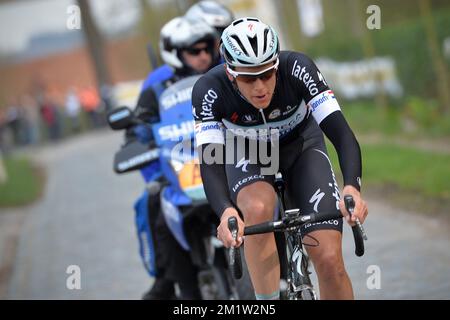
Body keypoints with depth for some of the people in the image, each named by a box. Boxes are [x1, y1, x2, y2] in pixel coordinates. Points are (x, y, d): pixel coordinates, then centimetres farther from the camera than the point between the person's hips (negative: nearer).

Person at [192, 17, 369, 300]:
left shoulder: (297, 68, -33)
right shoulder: (210, 90, -32)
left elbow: (343, 135, -37)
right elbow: (210, 161, -38)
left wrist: (352, 188, -55)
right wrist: (226, 212, -58)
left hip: (301, 146, 0)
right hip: (246, 154, 0)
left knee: (330, 261, -15)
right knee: (257, 209, -37)